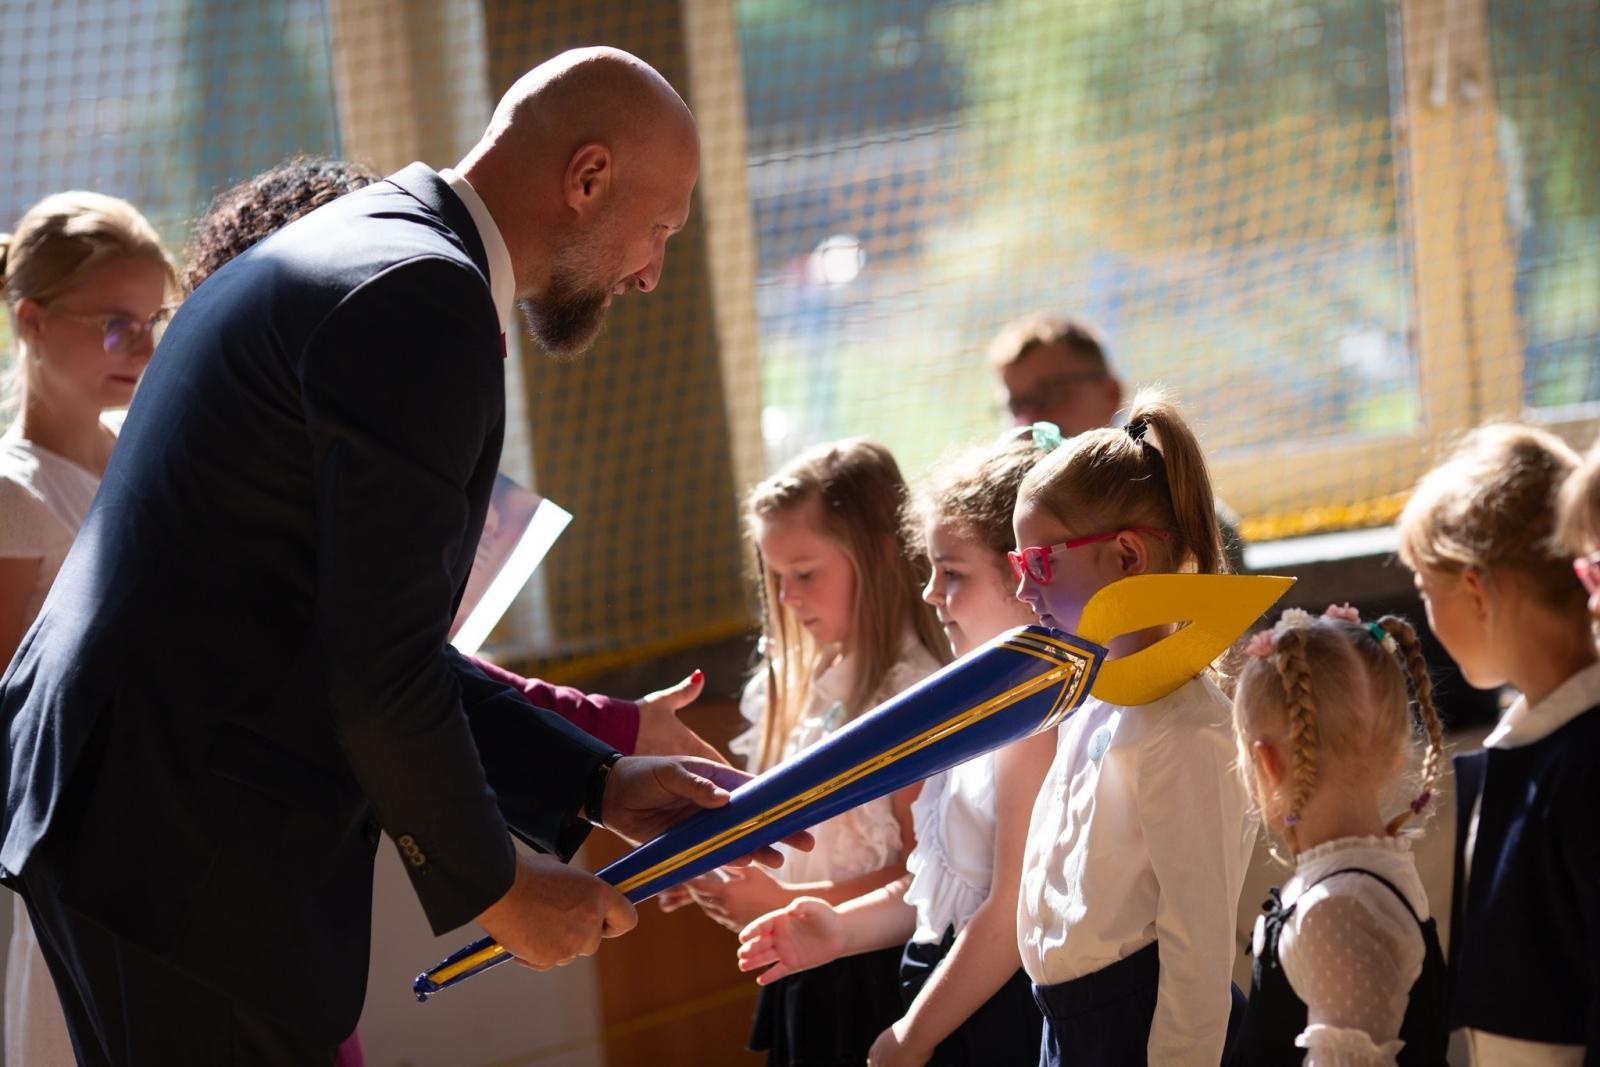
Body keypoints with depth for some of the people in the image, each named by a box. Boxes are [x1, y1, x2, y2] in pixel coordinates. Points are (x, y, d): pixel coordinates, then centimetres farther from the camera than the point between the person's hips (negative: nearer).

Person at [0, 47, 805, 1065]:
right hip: (195, 845, -10)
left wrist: (596, 786, 18)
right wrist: (495, 887, -5)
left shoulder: (346, 253, 18)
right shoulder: (425, 299, -15)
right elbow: (381, 671, -19)